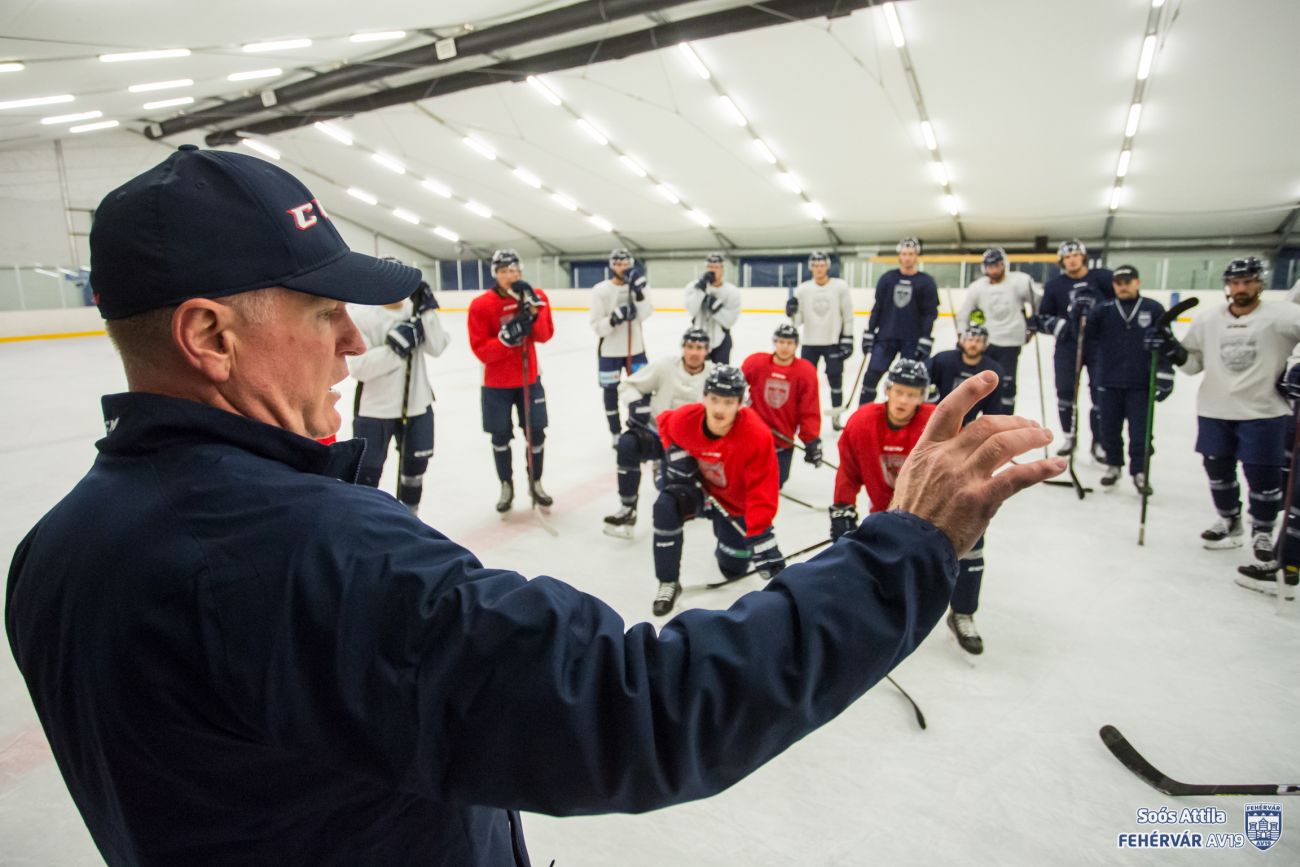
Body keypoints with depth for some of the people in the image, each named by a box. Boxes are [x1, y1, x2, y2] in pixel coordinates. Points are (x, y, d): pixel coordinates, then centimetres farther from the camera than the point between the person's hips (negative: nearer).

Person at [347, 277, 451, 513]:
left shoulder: (415, 310, 1)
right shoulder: (358, 315, -13)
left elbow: (437, 348, -9)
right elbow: (358, 367, -20)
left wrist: (427, 310, -17)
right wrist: (395, 346, -26)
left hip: (416, 405, 5)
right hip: (374, 411, -5)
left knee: (415, 465, 19)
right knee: (367, 475, 4)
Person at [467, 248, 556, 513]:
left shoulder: (536, 297, -5)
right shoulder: (481, 305, -16)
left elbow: (545, 335, -13)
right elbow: (481, 351, -18)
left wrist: (533, 311, -27)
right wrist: (507, 337, -31)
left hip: (529, 377, 2)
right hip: (496, 382, -2)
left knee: (536, 432, 6)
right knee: (501, 437, 7)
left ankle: (535, 483, 25)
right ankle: (506, 486, 26)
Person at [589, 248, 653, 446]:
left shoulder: (637, 285, 0)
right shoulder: (600, 290, -11)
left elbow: (644, 316, -13)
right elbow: (596, 326, -13)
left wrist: (639, 293, -25)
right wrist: (613, 319, -30)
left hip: (635, 349, 3)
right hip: (609, 351, -2)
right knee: (611, 392, 7)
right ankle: (616, 434, 22)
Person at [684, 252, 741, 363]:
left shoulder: (732, 291, -9)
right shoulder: (694, 286, -6)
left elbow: (730, 321, -15)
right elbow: (692, 310, -22)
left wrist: (716, 306, -27)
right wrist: (701, 288, -26)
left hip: (720, 340, -1)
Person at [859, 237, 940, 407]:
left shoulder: (926, 282, -2)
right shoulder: (887, 278, 5)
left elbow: (930, 314, -4)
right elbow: (877, 307, 8)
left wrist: (925, 341, -12)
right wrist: (869, 334, 4)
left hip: (912, 341, -2)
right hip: (886, 336, 2)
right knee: (872, 375, -3)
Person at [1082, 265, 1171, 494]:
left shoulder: (1153, 309, 0)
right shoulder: (1103, 311, 5)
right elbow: (1084, 335, -3)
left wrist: (1165, 376, -5)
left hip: (1140, 384, -2)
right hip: (1109, 383, 2)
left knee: (1140, 430, 3)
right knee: (1110, 428, 10)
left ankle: (1139, 471, 16)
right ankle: (1113, 465, 27)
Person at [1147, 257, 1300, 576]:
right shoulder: (1207, 321, 5)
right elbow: (1193, 362, 10)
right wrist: (1172, 349, -8)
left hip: (1264, 412, -4)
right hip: (1214, 411, 4)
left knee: (1263, 475, 1)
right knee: (1218, 469, 14)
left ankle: (1262, 533, 23)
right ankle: (1229, 521, 36)